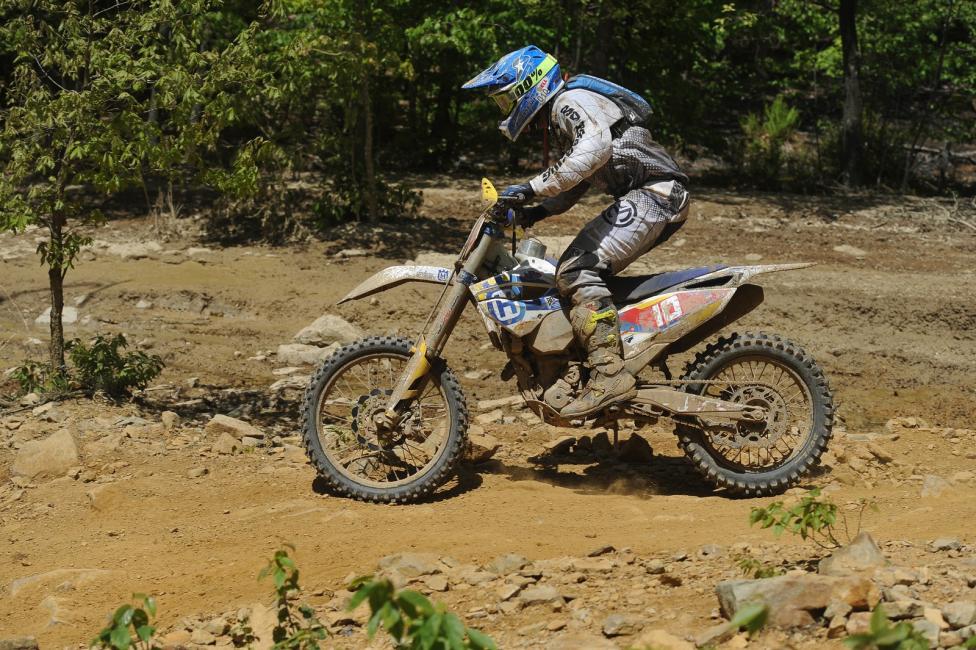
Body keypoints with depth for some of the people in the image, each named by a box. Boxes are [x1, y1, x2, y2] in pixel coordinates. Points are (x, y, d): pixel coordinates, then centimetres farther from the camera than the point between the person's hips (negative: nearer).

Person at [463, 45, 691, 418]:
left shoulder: (569, 103, -9)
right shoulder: (557, 123, 24)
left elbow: (596, 146, -30)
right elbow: (577, 184, 32)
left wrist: (532, 188, -32)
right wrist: (537, 211, 15)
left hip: (655, 192, -11)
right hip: (642, 198, 11)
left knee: (578, 271, -21)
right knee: (584, 269, 16)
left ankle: (610, 375, -28)